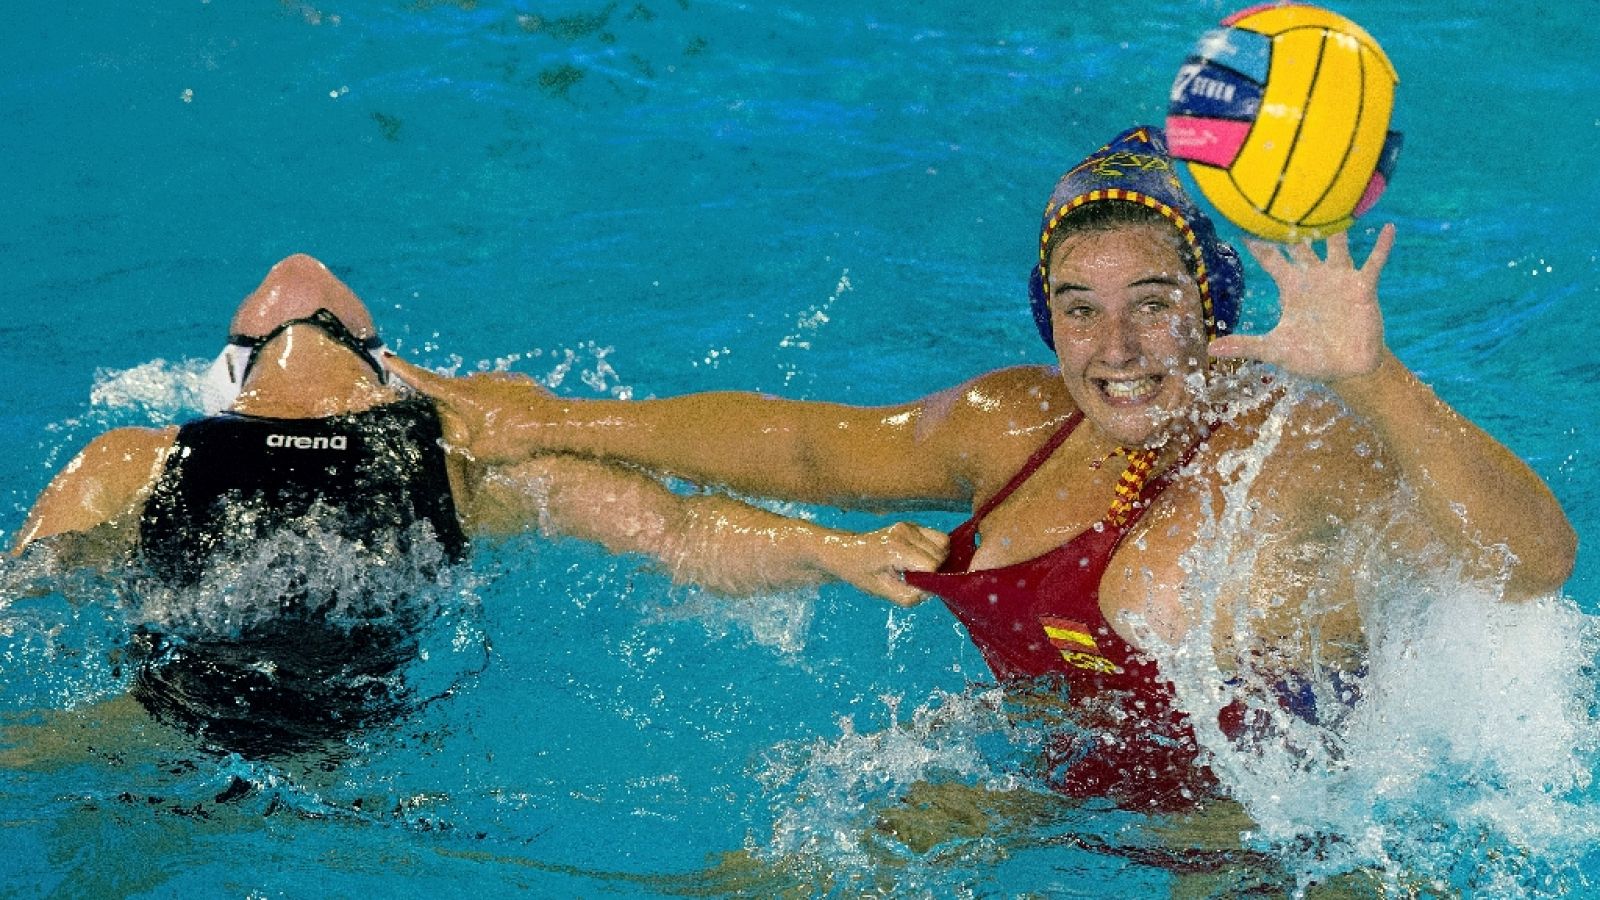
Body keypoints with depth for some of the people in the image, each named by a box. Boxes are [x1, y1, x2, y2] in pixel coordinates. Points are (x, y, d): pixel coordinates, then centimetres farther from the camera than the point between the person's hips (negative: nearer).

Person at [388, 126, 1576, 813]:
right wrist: (556, 424, 13)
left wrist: (1372, 380, -53)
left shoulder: (1301, 448, -25)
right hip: (1049, 775, 5)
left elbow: (1533, 562, -39)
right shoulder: (1022, 424, -3)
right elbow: (807, 446, 10)